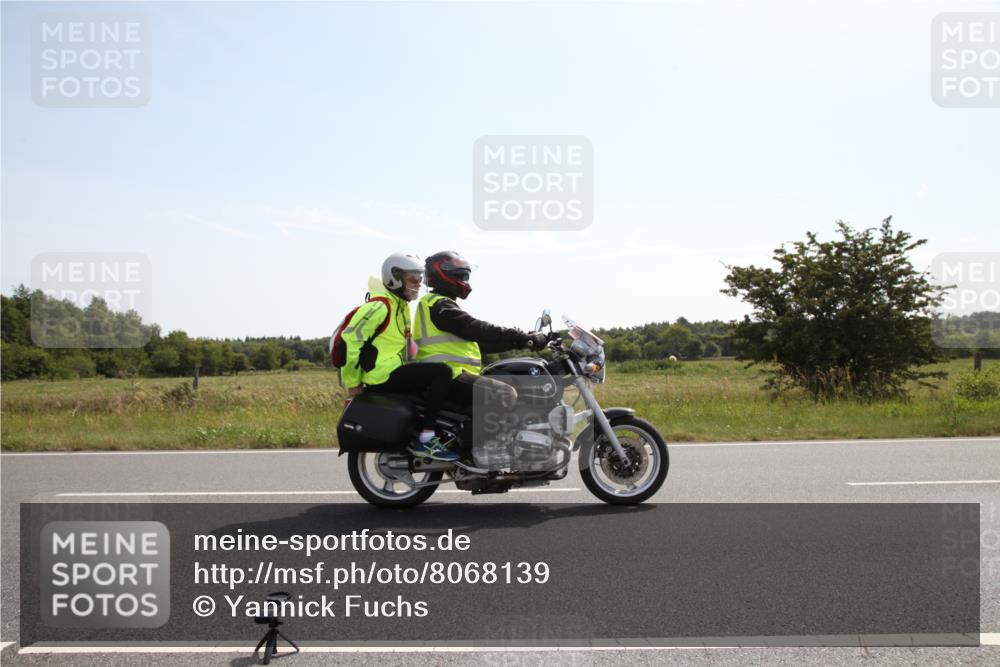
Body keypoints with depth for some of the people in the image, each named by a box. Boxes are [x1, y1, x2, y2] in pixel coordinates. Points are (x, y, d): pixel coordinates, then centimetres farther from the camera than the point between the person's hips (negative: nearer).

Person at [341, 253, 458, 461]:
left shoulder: (401, 306, 20)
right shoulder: (380, 305, -12)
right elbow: (351, 337, -18)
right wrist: (353, 383, -13)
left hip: (394, 371, 11)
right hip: (383, 376, -11)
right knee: (442, 372, -22)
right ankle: (425, 440, -23)